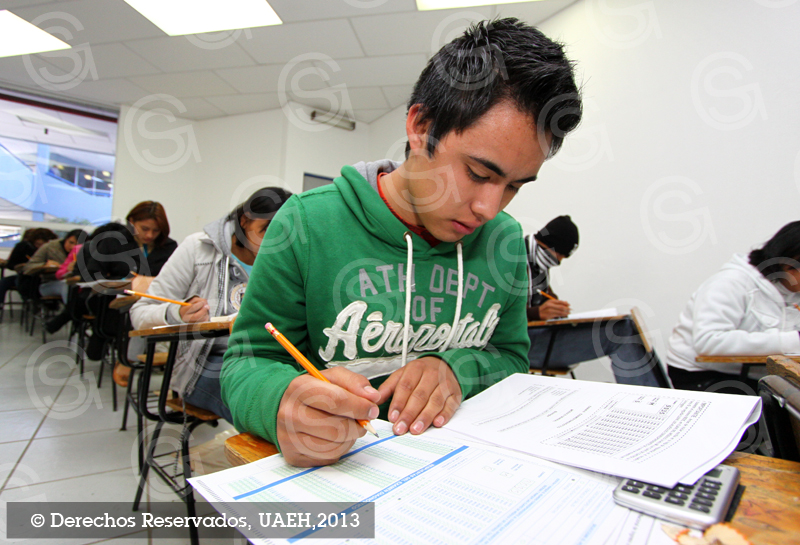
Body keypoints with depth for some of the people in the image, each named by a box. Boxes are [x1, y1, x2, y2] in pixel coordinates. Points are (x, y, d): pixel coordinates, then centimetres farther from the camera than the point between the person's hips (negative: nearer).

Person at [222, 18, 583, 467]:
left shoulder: (505, 241, -2)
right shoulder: (306, 224, -13)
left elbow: (511, 354, 8)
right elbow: (247, 361, -7)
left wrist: (456, 369, -14)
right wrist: (282, 399, -29)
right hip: (334, 466, 0)